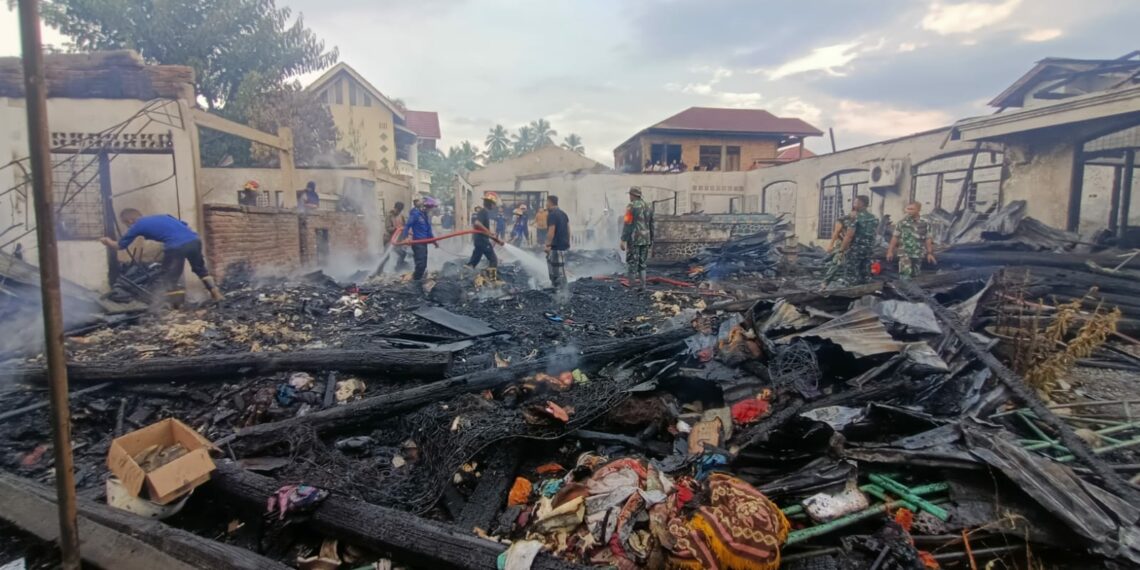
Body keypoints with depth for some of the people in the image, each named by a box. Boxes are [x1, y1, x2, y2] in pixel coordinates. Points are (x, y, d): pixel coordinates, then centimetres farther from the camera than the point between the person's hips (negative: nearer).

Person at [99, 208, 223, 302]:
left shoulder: (137, 226, 17)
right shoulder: (163, 217, 30)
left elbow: (119, 246, 29)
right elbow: (185, 226, 25)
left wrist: (109, 242, 50)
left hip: (177, 246, -6)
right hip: (194, 240, 6)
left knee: (168, 278, 10)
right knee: (200, 268, 27)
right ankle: (216, 294, 30)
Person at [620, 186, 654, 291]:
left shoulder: (631, 207, -10)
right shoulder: (648, 207, 12)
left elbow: (628, 225, -16)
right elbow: (651, 225, 15)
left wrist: (623, 240, -16)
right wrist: (651, 240, 23)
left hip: (634, 239, -7)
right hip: (645, 239, 7)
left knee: (632, 264, -1)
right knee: (641, 264, 14)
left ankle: (630, 288, 1)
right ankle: (643, 286, 8)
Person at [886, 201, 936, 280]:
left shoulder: (925, 223, 3)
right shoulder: (902, 222, 2)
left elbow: (928, 239, 4)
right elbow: (895, 237, 3)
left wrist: (930, 253, -2)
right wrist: (890, 251, -2)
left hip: (918, 255, 2)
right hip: (905, 253, -2)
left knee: (915, 276, 13)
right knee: (905, 276, -17)